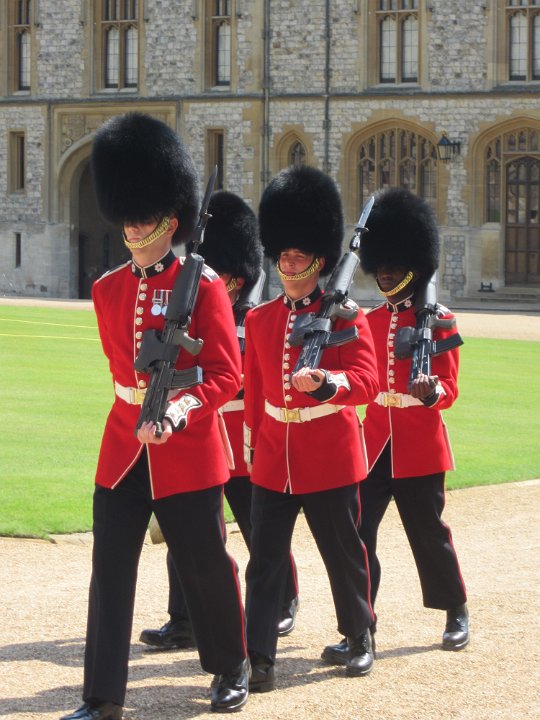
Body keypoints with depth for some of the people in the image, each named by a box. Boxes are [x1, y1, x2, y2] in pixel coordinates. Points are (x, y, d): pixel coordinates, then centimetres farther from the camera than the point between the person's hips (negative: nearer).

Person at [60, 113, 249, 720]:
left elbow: (226, 375, -12)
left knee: (206, 566, 7)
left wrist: (176, 413, -25)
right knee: (110, 568, 0)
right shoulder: (107, 289, 7)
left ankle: (231, 667, 30)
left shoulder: (203, 286, -8)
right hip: (123, 447, 4)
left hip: (188, 448, -4)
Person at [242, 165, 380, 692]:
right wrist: (254, 442, 17)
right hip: (273, 456, 3)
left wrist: (324, 381, -35)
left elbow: (366, 382, -16)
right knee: (265, 558, -4)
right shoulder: (260, 318, 8)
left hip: (329, 455, -3)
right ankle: (260, 659, -6)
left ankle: (359, 638, 31)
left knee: (343, 552, 11)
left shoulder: (345, 316, -6)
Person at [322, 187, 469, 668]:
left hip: (419, 447, -4)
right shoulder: (368, 323, 11)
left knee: (430, 531, 7)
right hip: (372, 443, 4)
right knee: (357, 533, -5)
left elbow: (448, 389, -9)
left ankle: (457, 612, 29)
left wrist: (431, 392, -31)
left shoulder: (439, 322, -4)